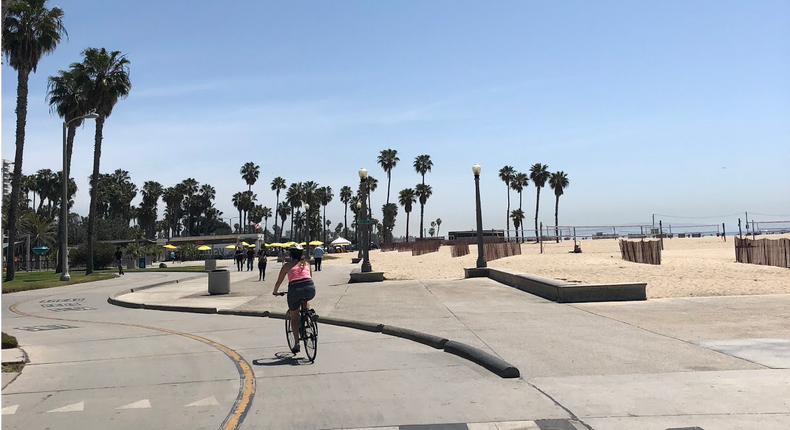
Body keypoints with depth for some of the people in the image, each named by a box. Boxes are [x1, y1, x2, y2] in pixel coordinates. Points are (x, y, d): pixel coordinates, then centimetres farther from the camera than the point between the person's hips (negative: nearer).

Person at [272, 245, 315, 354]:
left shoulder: (287, 265, 15)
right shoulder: (307, 263, 23)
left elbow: (278, 282, 19)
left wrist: (275, 292, 37)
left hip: (295, 290, -2)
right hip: (310, 288, 2)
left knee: (294, 318, 17)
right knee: (306, 298, 41)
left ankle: (296, 343, 12)